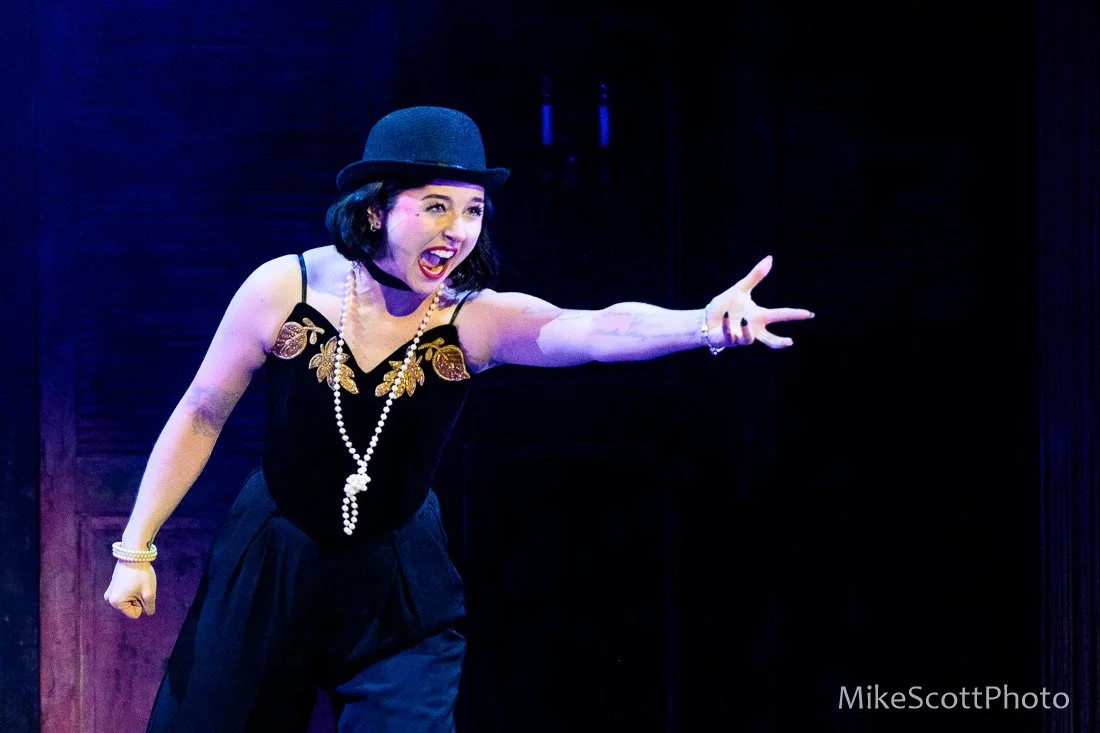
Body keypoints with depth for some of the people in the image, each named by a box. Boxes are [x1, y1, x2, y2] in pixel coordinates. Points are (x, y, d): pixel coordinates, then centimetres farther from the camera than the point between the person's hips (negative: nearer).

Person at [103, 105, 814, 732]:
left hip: (400, 584, 0)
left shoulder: (478, 319, -18)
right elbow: (200, 419, -4)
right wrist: (136, 550, -1)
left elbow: (601, 329, -37)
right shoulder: (284, 290, -16)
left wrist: (709, 322, -57)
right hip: (268, 566, 0)